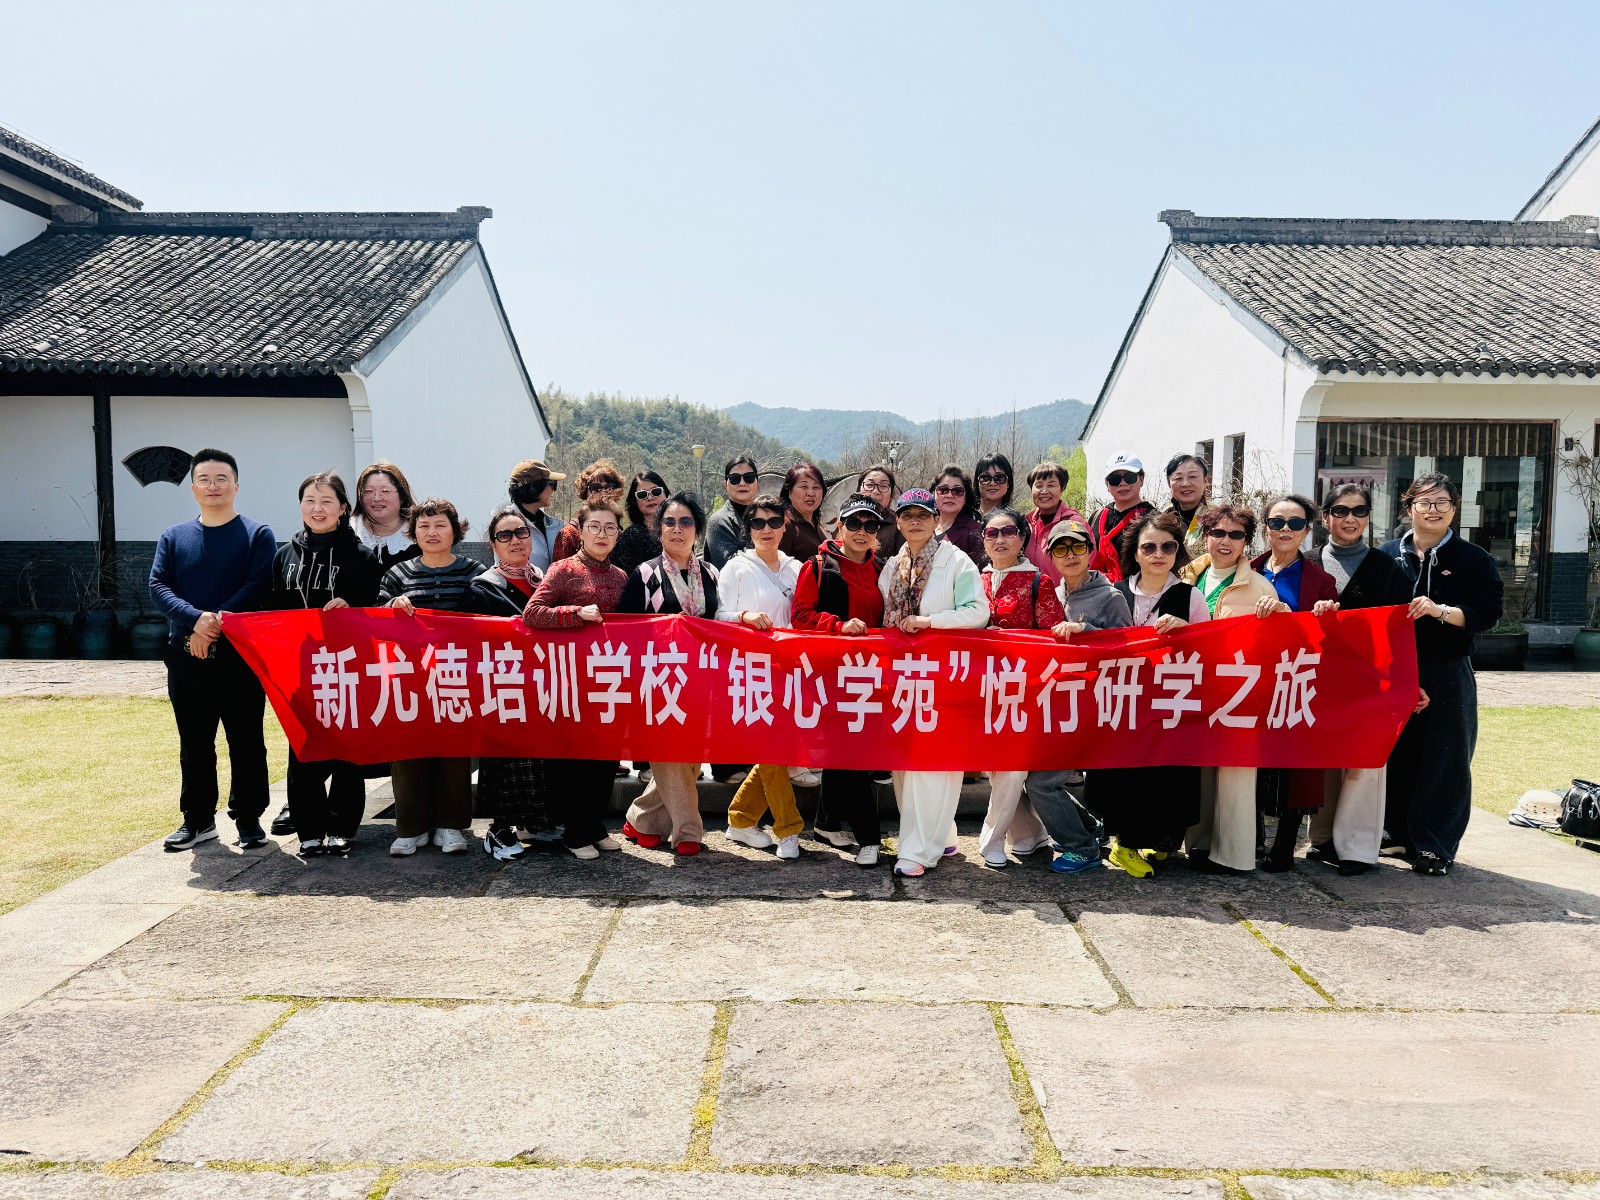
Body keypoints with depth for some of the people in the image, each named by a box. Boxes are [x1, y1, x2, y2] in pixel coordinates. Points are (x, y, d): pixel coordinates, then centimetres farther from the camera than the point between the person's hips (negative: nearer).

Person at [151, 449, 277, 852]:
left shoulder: (257, 535, 1)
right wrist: (197, 619, -18)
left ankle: (248, 818, 13)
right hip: (186, 657, 4)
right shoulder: (173, 536, 11)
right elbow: (158, 586, 0)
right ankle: (197, 819, 22)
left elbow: (258, 587, -11)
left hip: (240, 655, -3)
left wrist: (217, 623, -19)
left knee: (246, 742, 3)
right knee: (194, 744, 11)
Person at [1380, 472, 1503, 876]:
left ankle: (1435, 846, 8)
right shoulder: (1386, 556, 7)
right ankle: (1400, 832, 23)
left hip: (1447, 675, -2)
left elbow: (1488, 612, -6)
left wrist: (1441, 611, -21)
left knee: (1444, 759, 0)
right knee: (1396, 753, 7)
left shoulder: (1473, 559, 2)